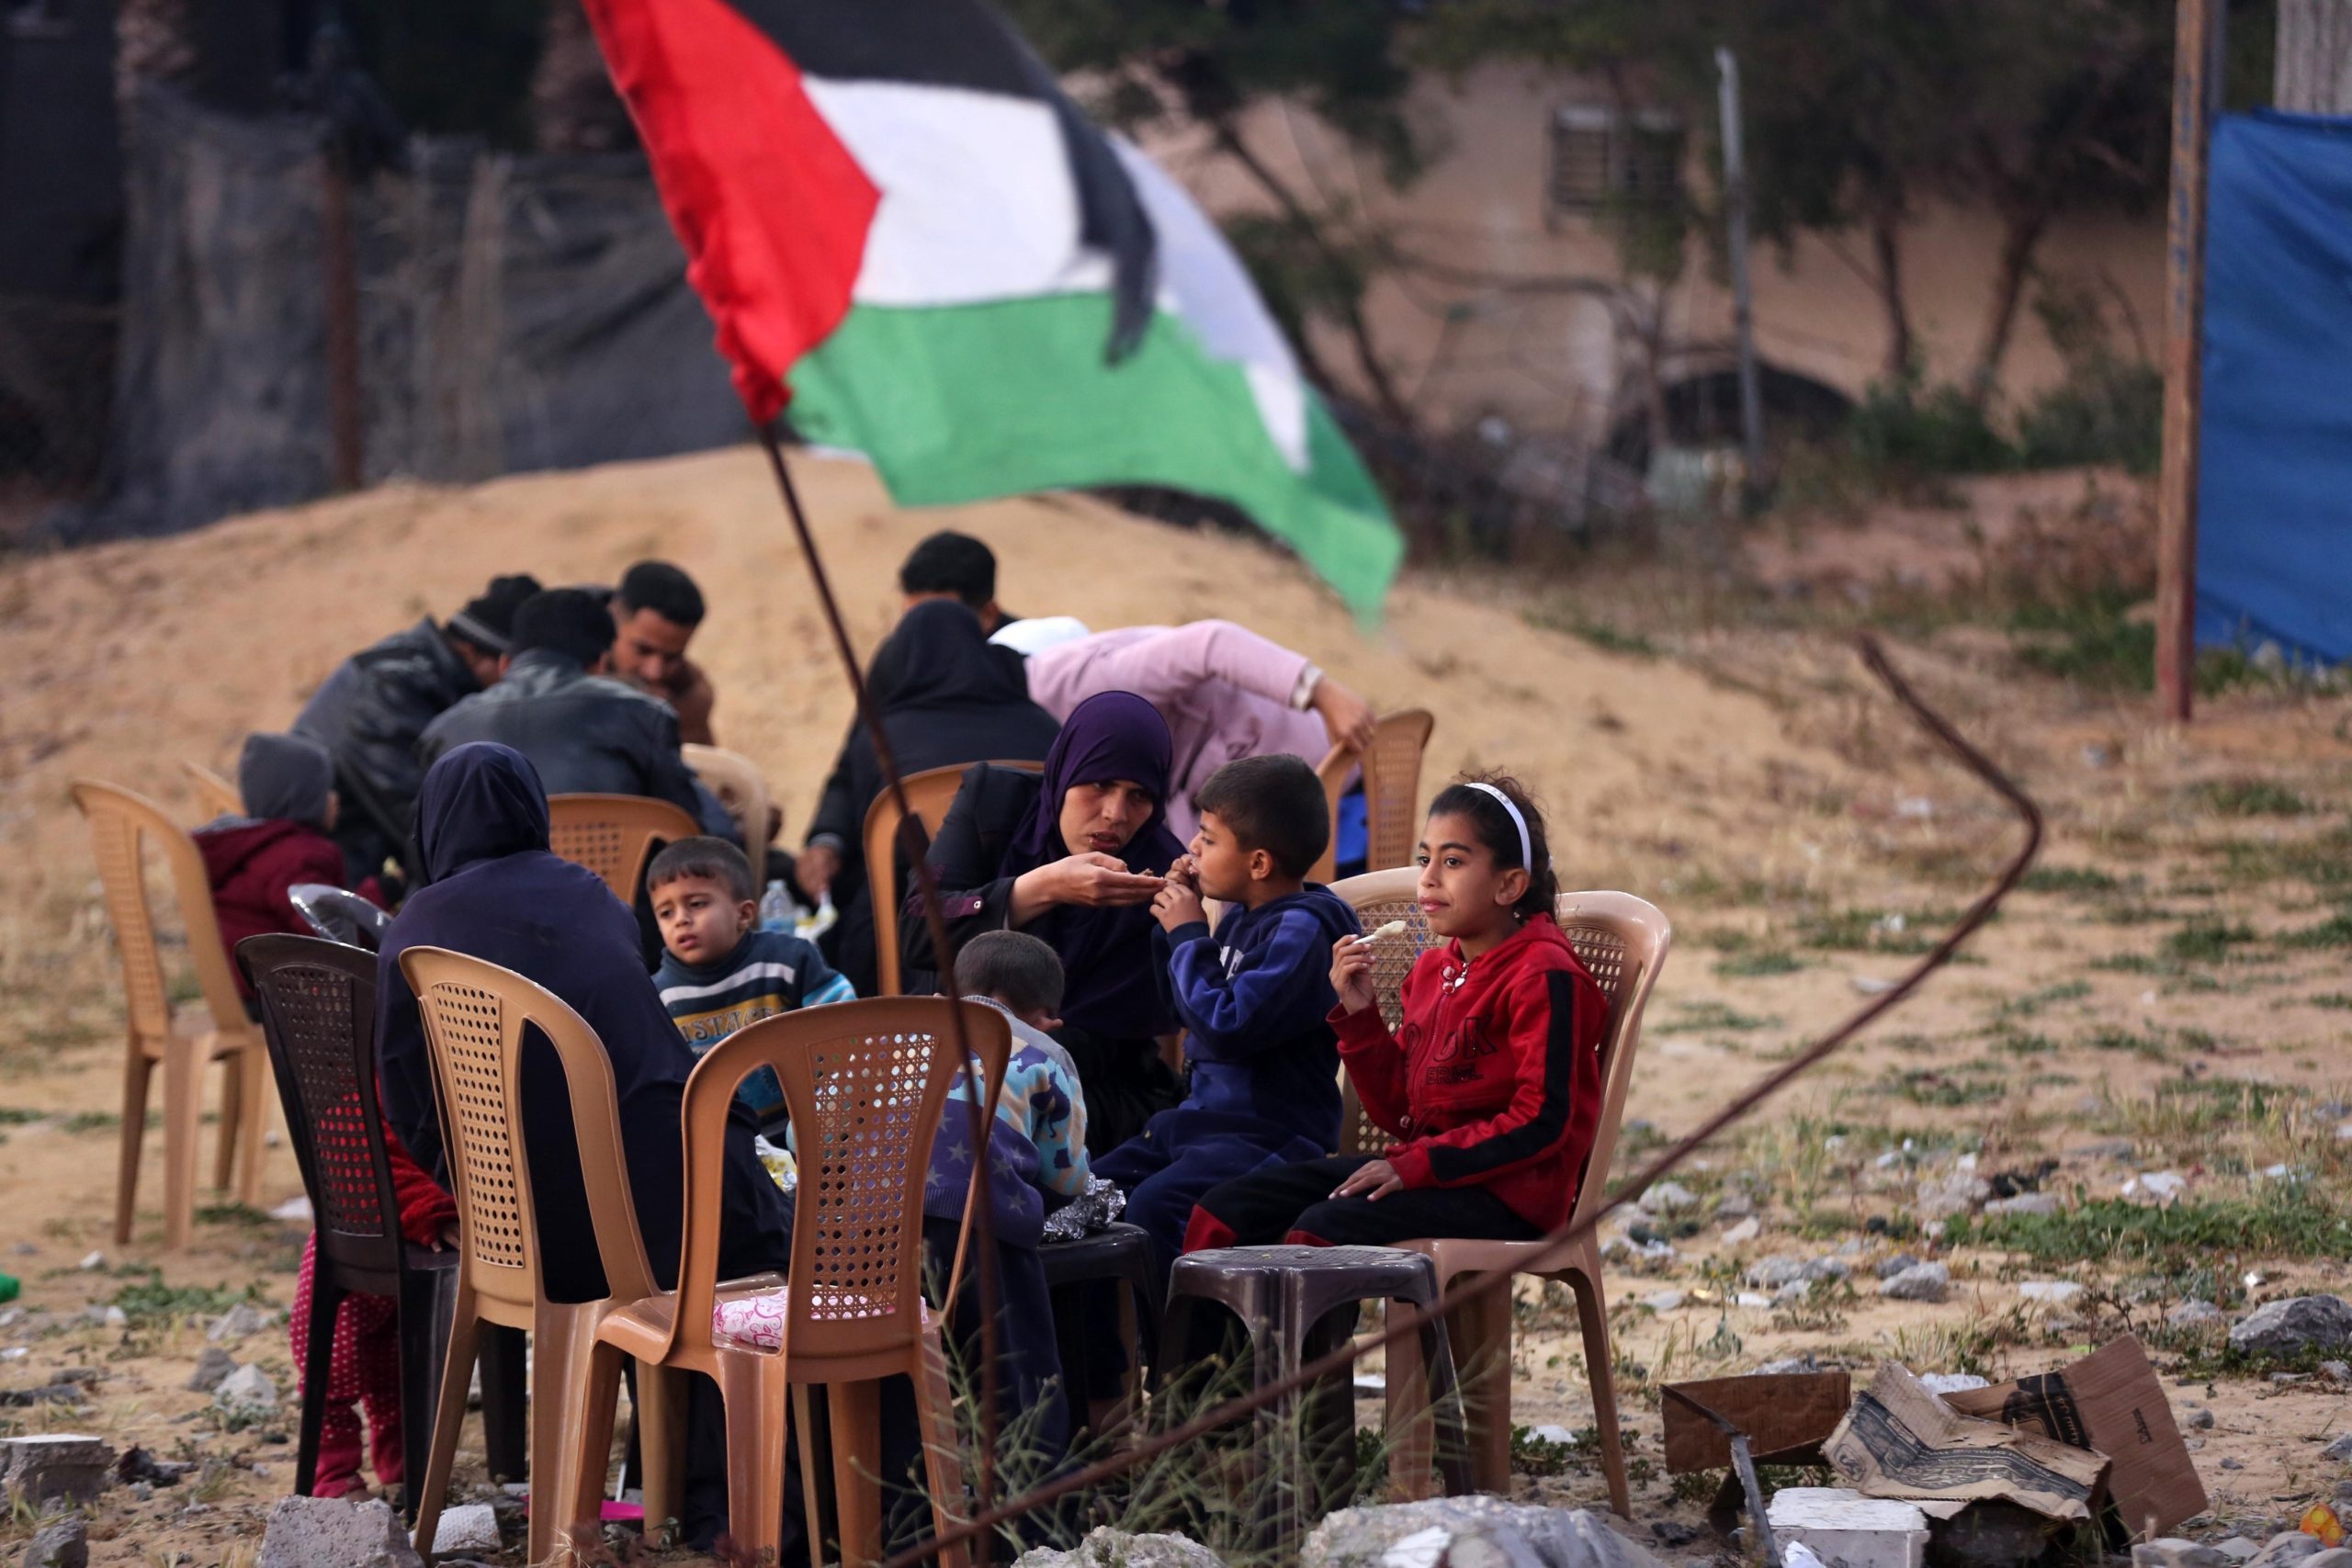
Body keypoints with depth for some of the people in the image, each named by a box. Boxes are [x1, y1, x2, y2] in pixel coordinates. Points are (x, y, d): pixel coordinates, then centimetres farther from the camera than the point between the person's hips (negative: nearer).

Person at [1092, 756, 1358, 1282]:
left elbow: (1228, 1027, -26)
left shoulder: (1303, 930, -17)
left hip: (1268, 1134, -10)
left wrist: (1189, 936, -14)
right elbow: (1190, 1010, 23)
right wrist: (1179, 916, 10)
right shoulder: (1243, 917, 11)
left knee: (1154, 1207, -29)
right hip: (1202, 1116, 10)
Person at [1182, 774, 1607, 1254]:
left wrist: (1416, 1164, -21)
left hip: (1505, 1192, -9)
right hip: (1426, 1169, 9)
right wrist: (1359, 1015, 2)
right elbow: (1401, 1114, 15)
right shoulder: (1433, 970, 14)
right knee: (1225, 1211, -2)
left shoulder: (1543, 975, -11)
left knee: (1322, 1229, -30)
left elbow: (1542, 1123, -18)